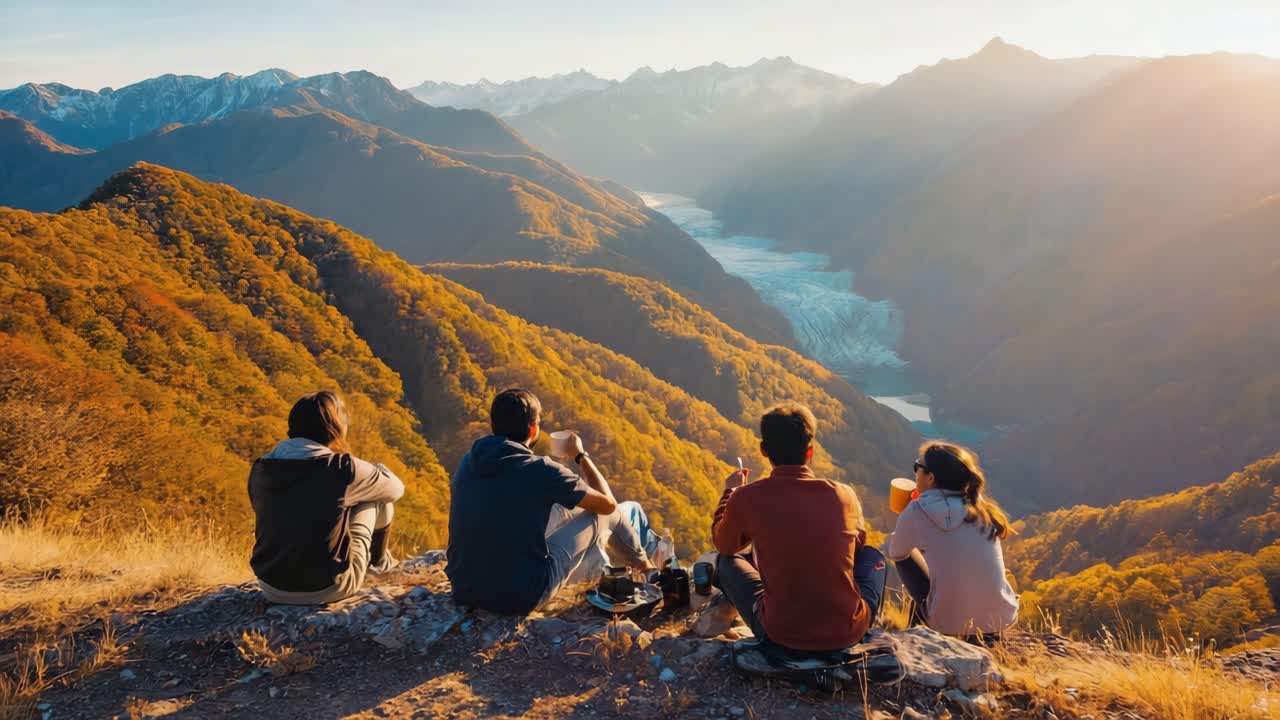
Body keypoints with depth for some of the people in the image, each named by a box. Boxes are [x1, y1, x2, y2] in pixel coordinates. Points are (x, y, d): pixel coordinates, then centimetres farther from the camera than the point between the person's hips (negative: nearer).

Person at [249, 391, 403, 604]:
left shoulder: (260, 469, -3)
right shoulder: (341, 468, -16)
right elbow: (396, 488, 1)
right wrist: (376, 470, 25)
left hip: (271, 589, 5)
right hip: (328, 590, -5)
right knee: (380, 498, 12)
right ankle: (377, 561, 38)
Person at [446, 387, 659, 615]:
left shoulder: (467, 463, 0)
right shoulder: (540, 470, -17)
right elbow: (608, 504, -2)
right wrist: (581, 456, 13)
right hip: (523, 598, -6)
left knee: (562, 508, 26)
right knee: (609, 514, 9)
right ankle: (644, 566, 40)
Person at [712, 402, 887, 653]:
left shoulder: (746, 497, -10)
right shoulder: (844, 495, -4)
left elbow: (723, 545, 12)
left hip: (781, 636, -1)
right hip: (848, 634, 2)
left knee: (728, 561, 22)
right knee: (872, 555, 28)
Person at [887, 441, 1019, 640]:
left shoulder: (917, 511, -11)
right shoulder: (982, 508, 1)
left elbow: (895, 553, 9)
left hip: (950, 623, -4)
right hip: (1001, 619, 4)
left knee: (905, 556, 19)